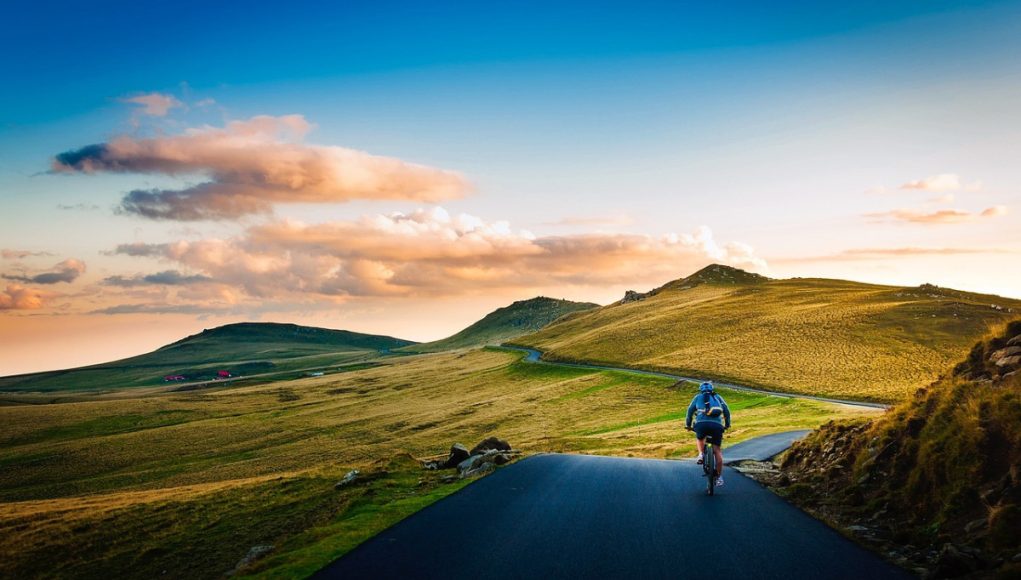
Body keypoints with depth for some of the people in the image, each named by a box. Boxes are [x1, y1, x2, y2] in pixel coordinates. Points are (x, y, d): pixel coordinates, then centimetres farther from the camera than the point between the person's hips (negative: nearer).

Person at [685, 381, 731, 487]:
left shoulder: (698, 397, 24)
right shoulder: (717, 397, 27)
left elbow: (690, 410, 19)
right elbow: (726, 410, 23)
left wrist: (688, 425, 27)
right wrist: (727, 424, 32)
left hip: (702, 423, -1)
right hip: (717, 425, 1)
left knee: (699, 438, 31)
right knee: (717, 450, 7)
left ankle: (701, 454, 5)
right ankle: (719, 477, 2)